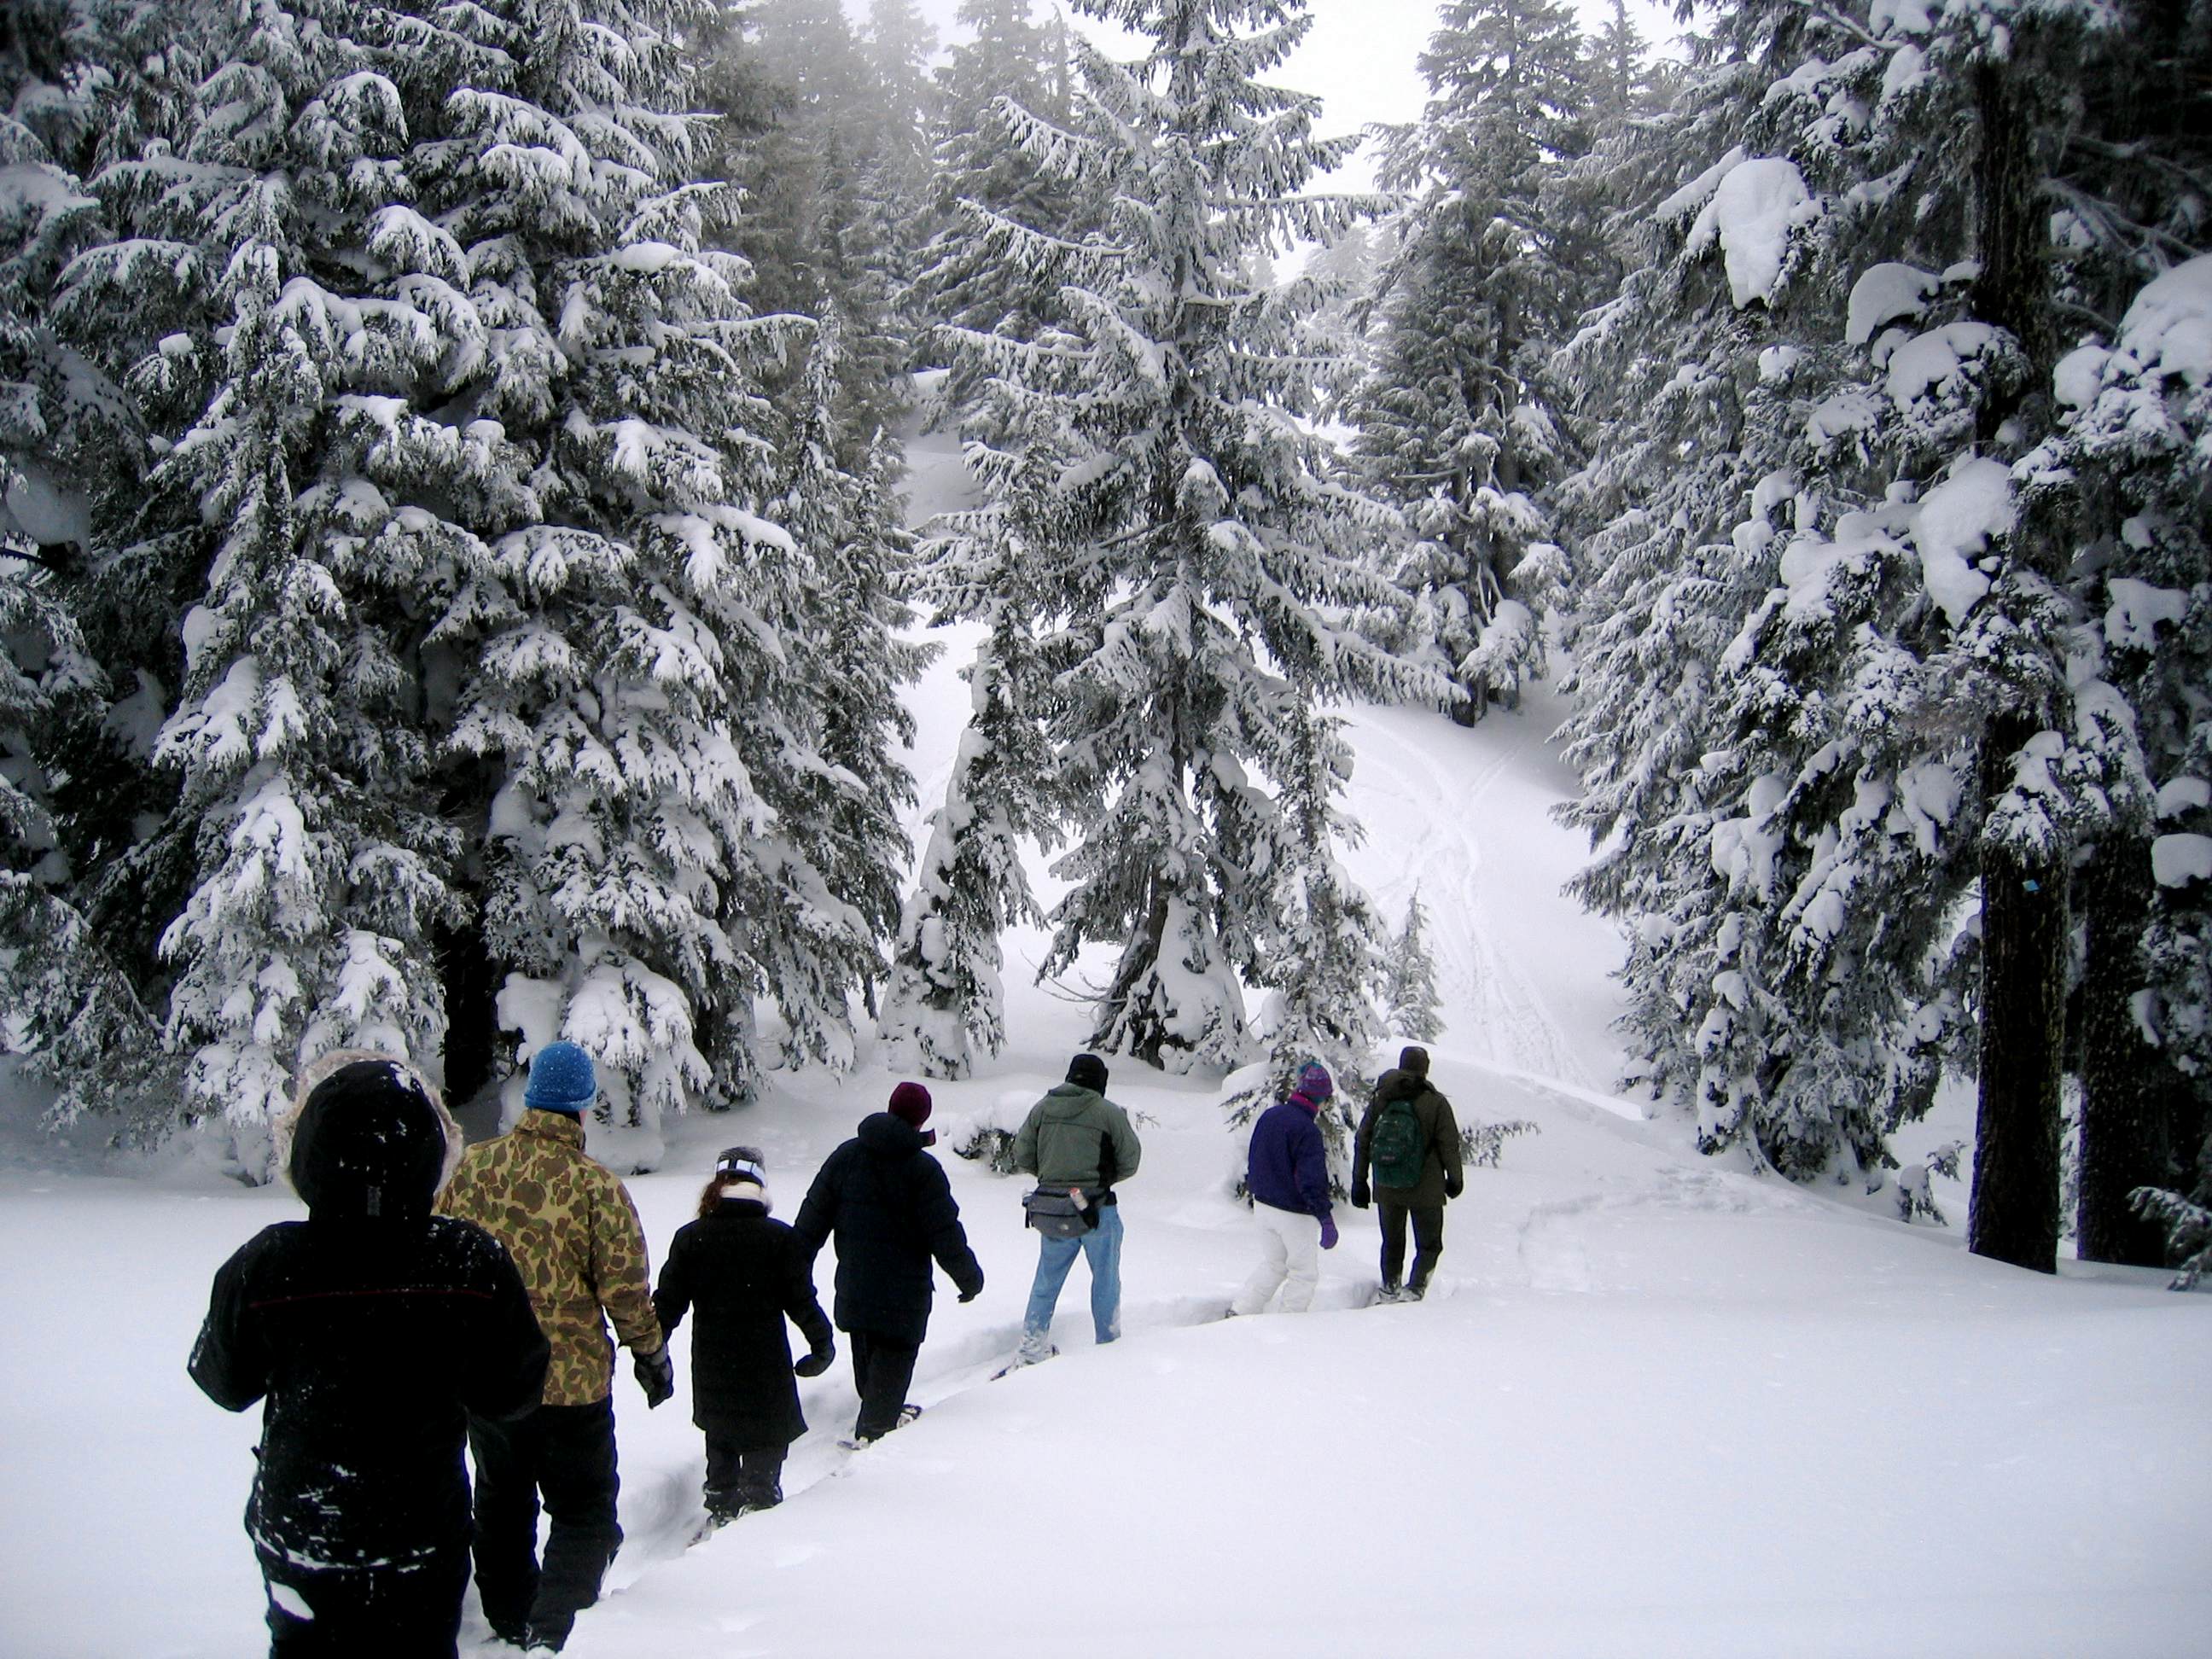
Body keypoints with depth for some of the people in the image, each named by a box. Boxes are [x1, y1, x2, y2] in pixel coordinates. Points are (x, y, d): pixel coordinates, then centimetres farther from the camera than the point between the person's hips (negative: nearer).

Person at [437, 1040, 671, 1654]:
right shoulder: (596, 1186, -19)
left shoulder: (470, 1166, -7)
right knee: (584, 1512, 11)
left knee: (501, 1500, 23)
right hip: (570, 1380, -4)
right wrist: (651, 1355, 3)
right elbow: (625, 1291, -14)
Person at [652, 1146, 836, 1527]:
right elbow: (802, 1300, -6)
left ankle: (722, 1512, 27)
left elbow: (667, 1303, -1)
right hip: (766, 1368, -3)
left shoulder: (689, 1238, -4)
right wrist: (822, 1345, 8)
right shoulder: (780, 1238, -9)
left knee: (720, 1446, 21)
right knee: (764, 1455, 8)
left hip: (711, 1371, 3)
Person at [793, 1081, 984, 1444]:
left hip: (853, 1282, 5)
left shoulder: (846, 1155, 0)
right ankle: (874, 1428, 4)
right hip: (904, 1288, -5)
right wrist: (970, 1277, 2)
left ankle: (883, 1412, 37)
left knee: (865, 1352, 20)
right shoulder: (922, 1169, -14)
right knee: (895, 1351, 5)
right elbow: (946, 1234, -11)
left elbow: (813, 1215, 4)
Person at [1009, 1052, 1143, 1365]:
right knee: (1105, 1280, 13)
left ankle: (1032, 1349, 16)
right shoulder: (1109, 1113, -9)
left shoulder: (1042, 1109, 1)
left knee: (1047, 1281, 15)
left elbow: (1022, 1155, 5)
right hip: (1098, 1210, -3)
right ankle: (1109, 1343, 22)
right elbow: (1130, 1161, -3)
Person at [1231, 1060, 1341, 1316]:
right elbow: (1312, 1180, -24)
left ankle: (1239, 1310, 14)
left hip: (1262, 1205, 7)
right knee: (1304, 1273, 11)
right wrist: (1326, 1219, -19)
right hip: (1295, 1213, -7)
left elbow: (1253, 1161, 13)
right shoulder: (1307, 1130, -22)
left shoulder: (1268, 1116, 2)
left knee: (1273, 1264, 22)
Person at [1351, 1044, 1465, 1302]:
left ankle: (1389, 1289, 13)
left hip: (1386, 1191, 3)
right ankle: (1414, 1289, -8)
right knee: (1429, 1245, 10)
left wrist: (1359, 1182, 12)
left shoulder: (1380, 1099, 1)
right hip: (1426, 1191, -3)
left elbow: (1362, 1143, 4)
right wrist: (1455, 1179, 9)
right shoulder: (1436, 1103, -9)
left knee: (1392, 1243, 18)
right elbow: (1450, 1145, -6)